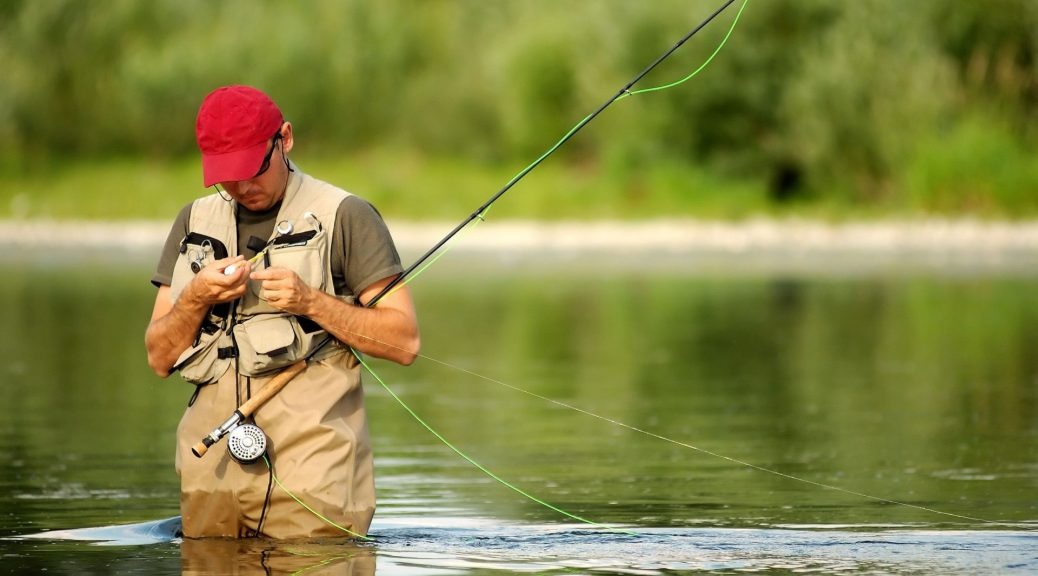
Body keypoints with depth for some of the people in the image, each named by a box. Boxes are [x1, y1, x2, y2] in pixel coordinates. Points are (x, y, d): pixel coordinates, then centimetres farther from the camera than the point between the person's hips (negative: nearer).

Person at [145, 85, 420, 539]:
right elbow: (160, 358, 14)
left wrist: (310, 301, -14)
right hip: (212, 462, 4)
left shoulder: (344, 216, 1)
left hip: (309, 457, -4)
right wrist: (196, 299, -5)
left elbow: (404, 342, -3)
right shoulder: (195, 222, 16)